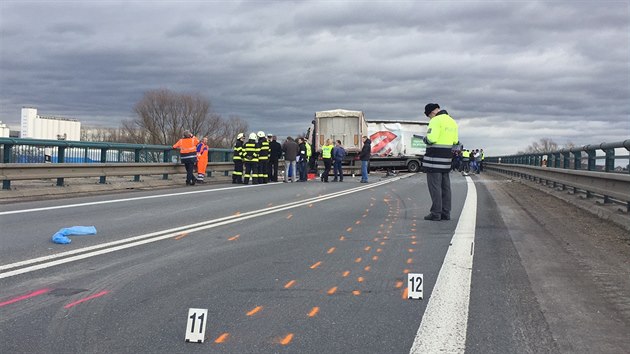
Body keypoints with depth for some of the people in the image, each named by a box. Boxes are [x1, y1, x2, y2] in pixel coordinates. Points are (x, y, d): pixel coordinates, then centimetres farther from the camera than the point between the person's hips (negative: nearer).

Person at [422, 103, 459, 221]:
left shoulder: (436, 121, -12)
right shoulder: (452, 122, 15)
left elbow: (432, 138, -22)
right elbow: (455, 141, 16)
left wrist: (425, 139, -2)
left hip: (434, 158, -8)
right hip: (446, 158, 8)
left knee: (434, 186, -5)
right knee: (445, 186, 10)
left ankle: (436, 213, -5)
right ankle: (446, 213, 12)